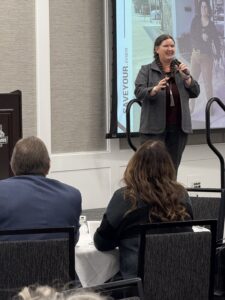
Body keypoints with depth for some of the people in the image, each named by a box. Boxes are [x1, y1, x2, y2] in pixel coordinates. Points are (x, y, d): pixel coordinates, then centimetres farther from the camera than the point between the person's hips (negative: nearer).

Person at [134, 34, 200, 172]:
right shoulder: (146, 70, 4)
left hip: (178, 128, 4)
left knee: (173, 167, 5)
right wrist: (155, 89, -27)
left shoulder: (180, 69, 15)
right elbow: (139, 92, -8)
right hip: (154, 128, -4)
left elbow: (195, 92, 10)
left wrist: (186, 77, -7)